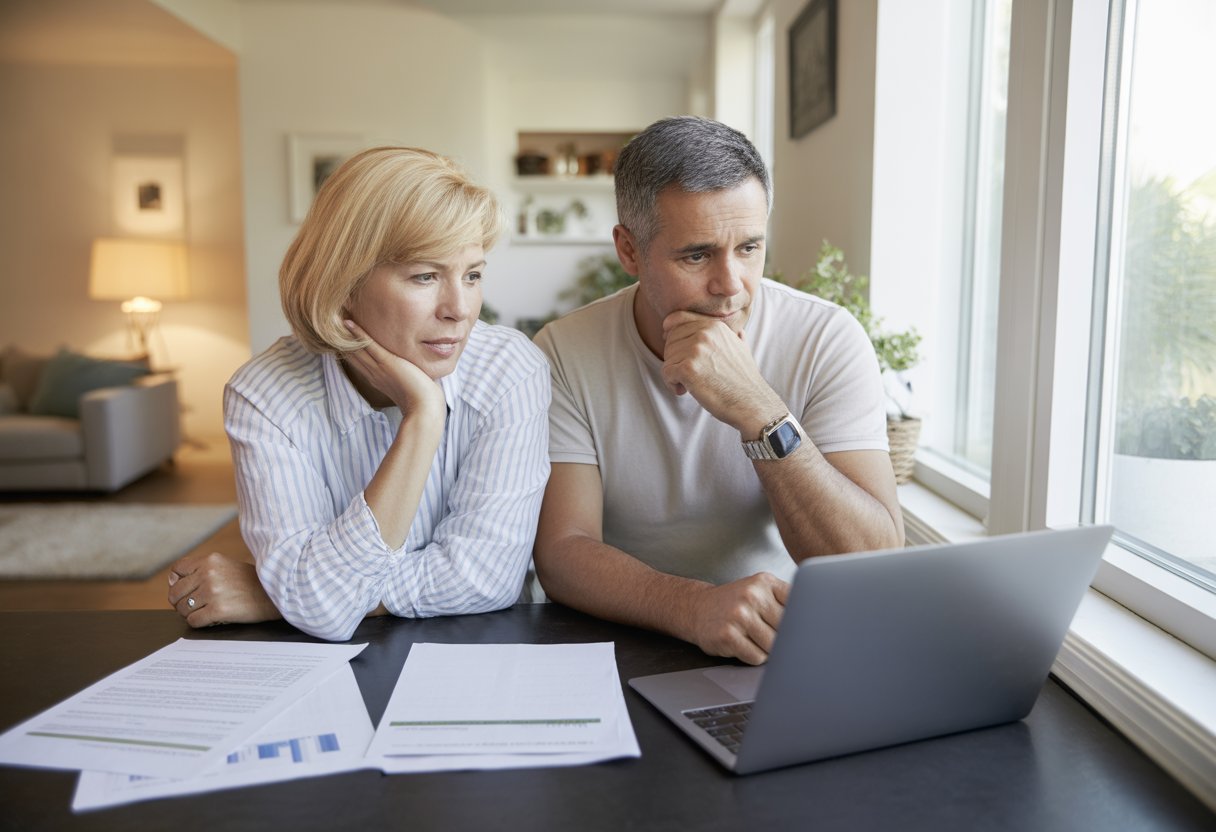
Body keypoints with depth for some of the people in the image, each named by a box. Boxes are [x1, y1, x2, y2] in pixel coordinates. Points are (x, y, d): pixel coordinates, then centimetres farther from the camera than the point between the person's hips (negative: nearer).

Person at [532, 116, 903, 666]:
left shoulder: (828, 341, -8)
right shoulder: (567, 352, -7)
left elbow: (879, 565, -15)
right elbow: (560, 552, -13)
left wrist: (756, 410, -26)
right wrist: (692, 606, -31)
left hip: (787, 650, 0)